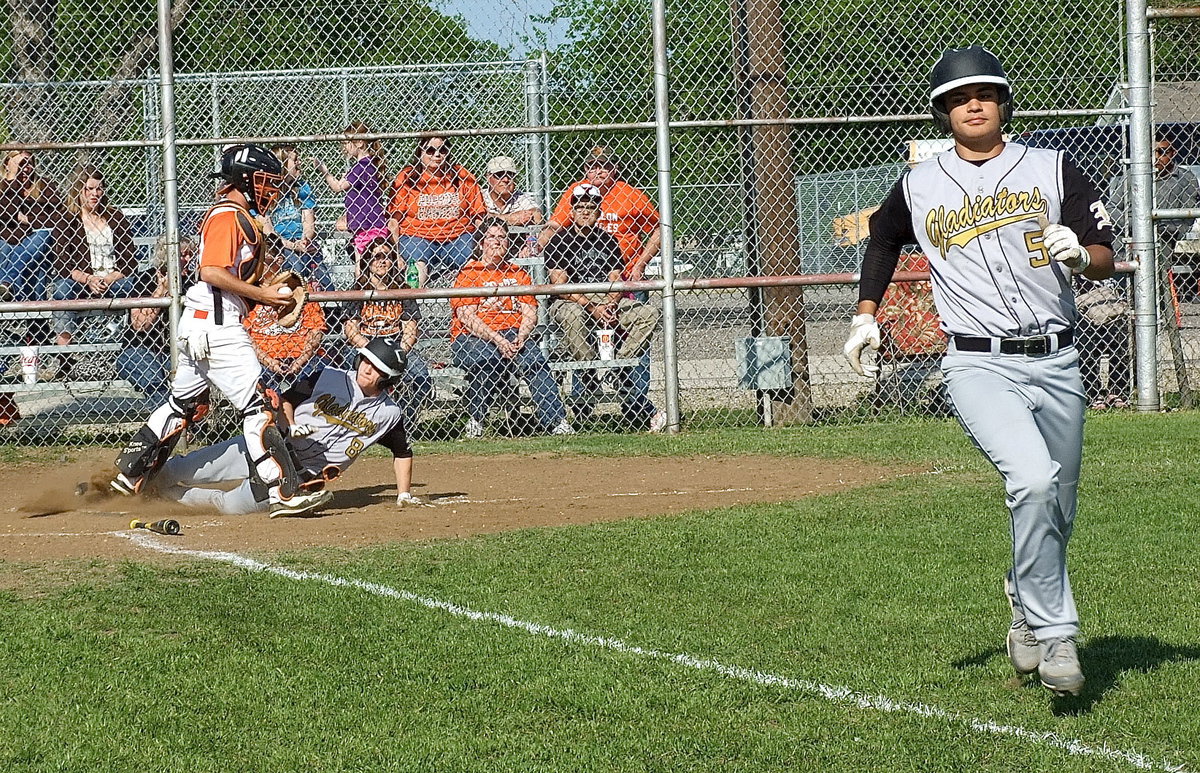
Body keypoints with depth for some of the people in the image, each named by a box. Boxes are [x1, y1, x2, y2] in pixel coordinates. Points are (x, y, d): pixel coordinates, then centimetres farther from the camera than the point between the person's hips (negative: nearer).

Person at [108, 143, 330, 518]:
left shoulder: (237, 216, 18)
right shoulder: (228, 216, -14)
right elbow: (212, 272, -23)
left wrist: (269, 293, 8)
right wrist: (260, 294, -19)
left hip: (198, 323, 11)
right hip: (217, 325, -11)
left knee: (184, 404, 20)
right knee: (259, 406, -11)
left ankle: (127, 477, 26)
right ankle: (284, 493, -14)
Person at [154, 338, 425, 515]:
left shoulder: (389, 413, 1)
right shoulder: (330, 378, 0)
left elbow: (402, 452, 15)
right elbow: (286, 399, 6)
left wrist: (404, 495, 10)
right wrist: (291, 426, -12)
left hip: (304, 474, -1)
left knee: (236, 505, -23)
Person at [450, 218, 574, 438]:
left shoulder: (518, 274, 20)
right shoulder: (469, 274, 5)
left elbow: (530, 313, 9)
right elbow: (467, 317, -8)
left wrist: (520, 338, -12)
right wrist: (498, 340, -20)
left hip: (513, 336, 3)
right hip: (472, 338, -3)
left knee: (534, 359, -28)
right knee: (484, 358, -37)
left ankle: (555, 420, -32)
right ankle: (475, 420, -20)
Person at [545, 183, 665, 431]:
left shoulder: (607, 240, 13)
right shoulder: (559, 241, -1)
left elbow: (616, 280, 7)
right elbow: (560, 285, -10)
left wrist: (610, 305, -15)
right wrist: (592, 307, -21)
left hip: (607, 301, 5)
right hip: (570, 301, -5)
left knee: (649, 313, -17)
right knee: (573, 315, -41)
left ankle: (619, 368, -22)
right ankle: (589, 376, -31)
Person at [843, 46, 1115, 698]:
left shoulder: (1051, 169, 8)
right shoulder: (918, 187, 8)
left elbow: (1106, 259, 5)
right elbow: (882, 238, 29)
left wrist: (1080, 254, -16)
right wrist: (865, 315, 21)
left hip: (1056, 362, 3)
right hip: (979, 365, -3)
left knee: (1055, 514, 12)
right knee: (1033, 479, -27)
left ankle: (1027, 612, 40)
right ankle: (1055, 635, -19)